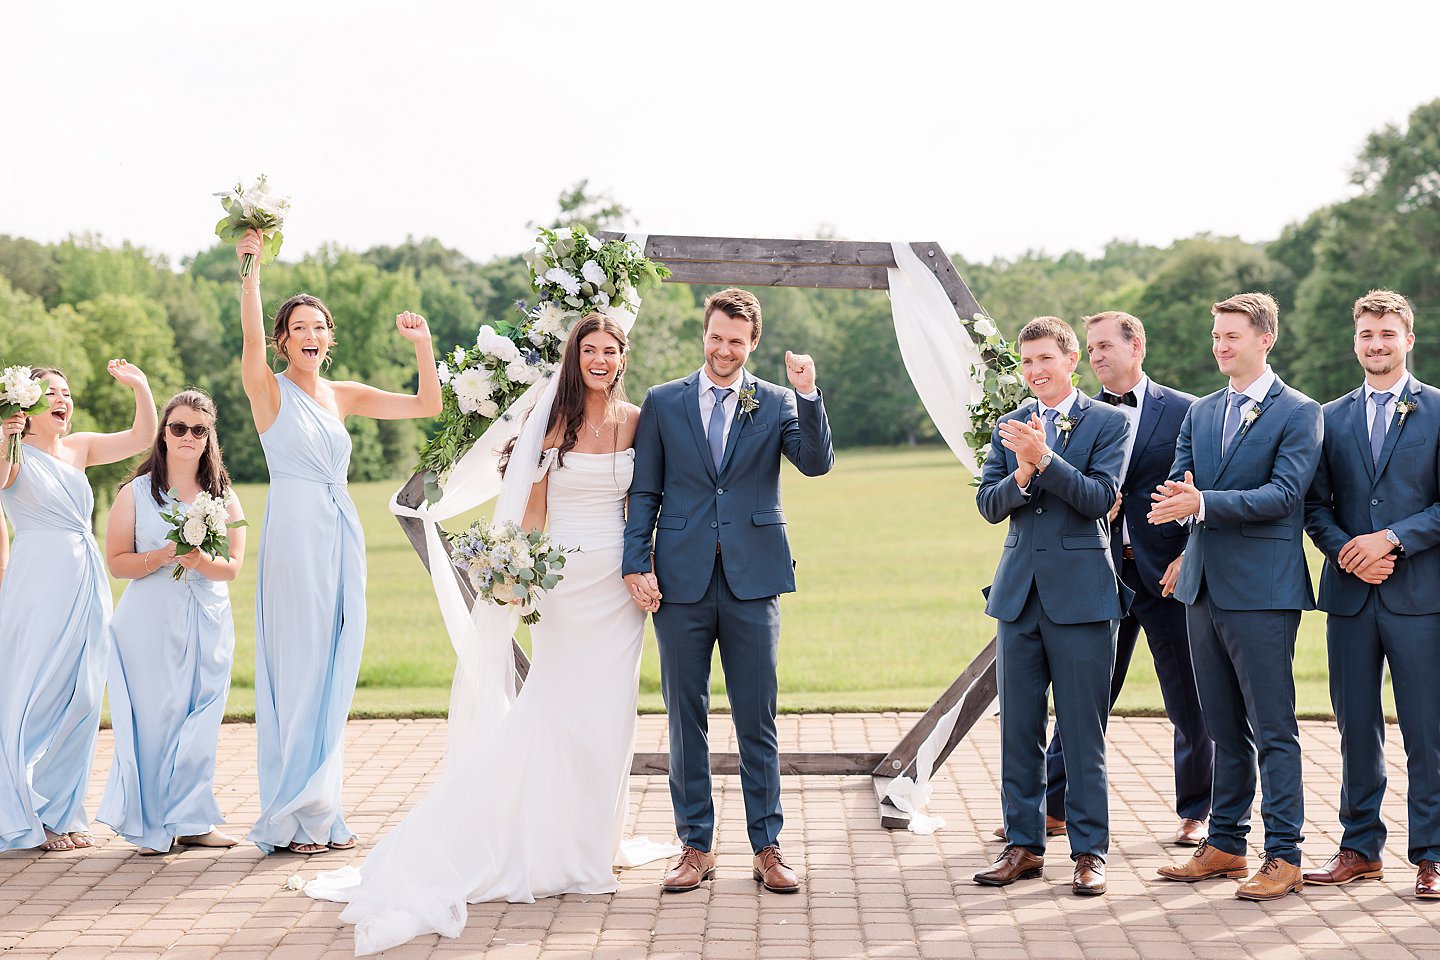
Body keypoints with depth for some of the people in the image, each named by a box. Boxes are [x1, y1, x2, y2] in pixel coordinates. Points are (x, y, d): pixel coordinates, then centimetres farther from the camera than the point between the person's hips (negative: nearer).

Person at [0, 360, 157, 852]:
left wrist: (140, 387, 2)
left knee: (81, 701, 7)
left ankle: (64, 814, 16)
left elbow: (141, 437, 15)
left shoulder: (78, 448, 14)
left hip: (86, 586, 6)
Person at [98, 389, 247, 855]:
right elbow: (117, 561, -1)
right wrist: (162, 557, -16)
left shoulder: (223, 496, 8)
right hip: (150, 621, -2)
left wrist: (201, 562, -18)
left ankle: (190, 820, 14)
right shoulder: (135, 493, 3)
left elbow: (233, 567, 2)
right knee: (153, 717, -3)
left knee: (200, 720, 2)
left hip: (208, 622, 2)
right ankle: (151, 826, 9)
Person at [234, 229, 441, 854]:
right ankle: (291, 818, 3)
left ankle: (323, 812, 16)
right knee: (296, 671, -4)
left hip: (342, 538, 6)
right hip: (294, 535, -6)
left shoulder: (344, 395, 13)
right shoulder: (269, 391, -1)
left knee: (335, 674, 8)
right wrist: (251, 267, -27)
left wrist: (423, 345, 0)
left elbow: (427, 405, 12)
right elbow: (251, 335, -21)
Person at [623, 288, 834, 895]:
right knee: (685, 719, 7)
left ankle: (767, 847, 12)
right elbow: (644, 492, 6)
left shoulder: (777, 403, 5)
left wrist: (808, 395, -21)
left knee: (758, 720, 4)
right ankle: (696, 846, 16)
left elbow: (817, 463, -9)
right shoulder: (663, 403, 7)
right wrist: (637, 564, -3)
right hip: (681, 582, 1)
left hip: (753, 582, -1)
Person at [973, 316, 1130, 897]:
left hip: (1082, 592, -4)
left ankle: (1089, 852, 7)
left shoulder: (1109, 423, 0)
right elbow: (988, 504, 3)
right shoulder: (1009, 428, 13)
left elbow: (1099, 498, -12)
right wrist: (1022, 474, -16)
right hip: (1020, 590, 4)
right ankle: (1024, 844, 18)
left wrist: (1043, 458, -21)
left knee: (1083, 730, -1)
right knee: (1019, 728, 8)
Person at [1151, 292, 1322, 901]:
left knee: (1273, 729, -4)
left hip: (1262, 589, -7)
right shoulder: (1201, 413, 16)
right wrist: (1178, 499, -16)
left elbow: (1284, 494, -16)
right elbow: (1178, 483, 9)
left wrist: (1203, 504, -23)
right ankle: (1225, 845, 22)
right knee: (1224, 729, 14)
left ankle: (1284, 856, 1)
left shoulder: (1298, 413, -5)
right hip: (1204, 587, 7)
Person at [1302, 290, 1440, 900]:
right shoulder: (1331, 417, 12)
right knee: (1357, 728, 8)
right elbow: (1315, 505, 10)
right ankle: (1360, 849, 18)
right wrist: (1345, 550, -7)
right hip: (1350, 595, 3)